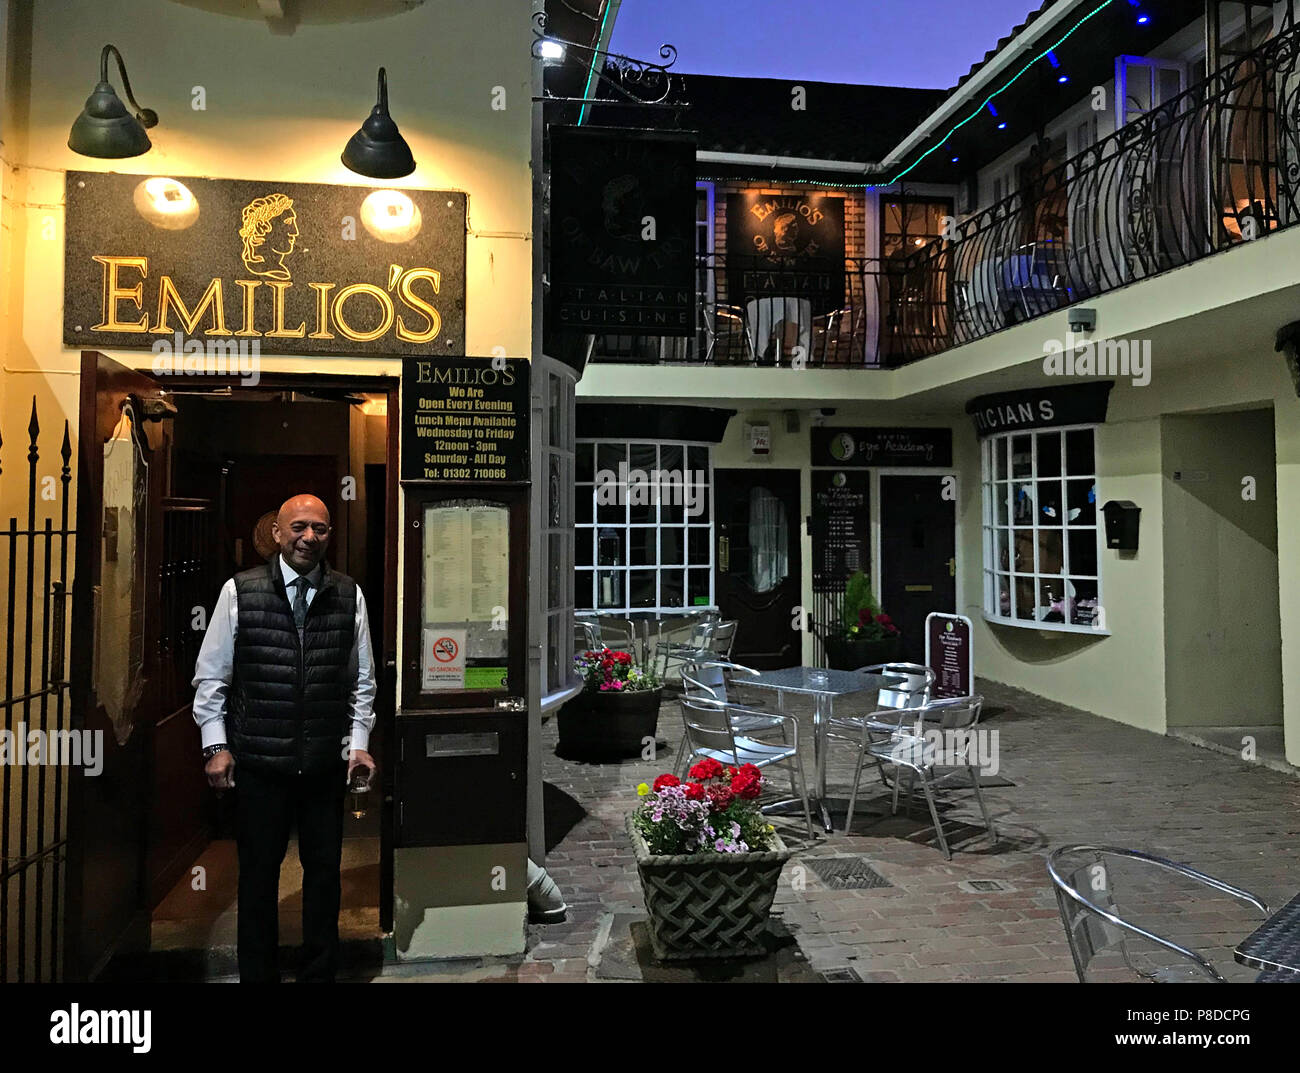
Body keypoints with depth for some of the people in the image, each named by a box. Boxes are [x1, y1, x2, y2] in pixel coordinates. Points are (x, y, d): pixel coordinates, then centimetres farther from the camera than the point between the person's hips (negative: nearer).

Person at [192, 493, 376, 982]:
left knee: (324, 870, 12)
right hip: (259, 763, -1)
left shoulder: (350, 596, 2)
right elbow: (210, 675, 2)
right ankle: (258, 974, 29)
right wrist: (216, 745, -2)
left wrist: (359, 742, 2)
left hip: (327, 763, 2)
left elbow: (362, 680, 7)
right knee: (258, 874, 11)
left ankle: (319, 973, 30)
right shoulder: (239, 591, -3)